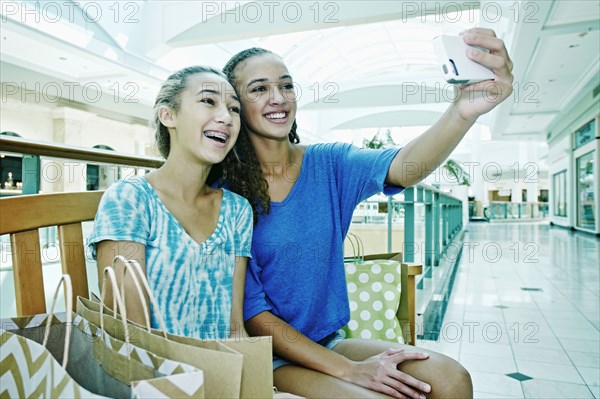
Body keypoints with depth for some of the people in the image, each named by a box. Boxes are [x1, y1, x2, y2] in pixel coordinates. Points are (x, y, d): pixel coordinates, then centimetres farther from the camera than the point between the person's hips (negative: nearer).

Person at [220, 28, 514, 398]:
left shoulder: (327, 163, -3)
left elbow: (403, 168, -24)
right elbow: (250, 311, -14)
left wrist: (464, 112, -44)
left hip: (330, 340, 4)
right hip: (268, 358, -4)